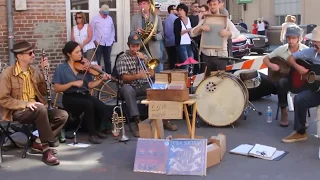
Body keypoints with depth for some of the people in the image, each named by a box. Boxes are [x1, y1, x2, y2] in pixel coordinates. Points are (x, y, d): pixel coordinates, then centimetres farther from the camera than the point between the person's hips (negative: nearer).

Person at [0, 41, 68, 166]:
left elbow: (44, 91, 4)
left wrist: (44, 71, -5)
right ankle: (47, 148, -25)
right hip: (17, 111, -6)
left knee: (62, 115, -15)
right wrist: (25, 103, -24)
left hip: (36, 109, 7)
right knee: (40, 109, -37)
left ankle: (39, 143, -7)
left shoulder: (34, 70, 8)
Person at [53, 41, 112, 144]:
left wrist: (102, 80, -14)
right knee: (89, 105, -34)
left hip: (85, 95, 4)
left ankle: (97, 129, 6)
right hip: (70, 98, -4)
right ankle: (92, 134, -18)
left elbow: (90, 85, 3)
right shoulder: (61, 69, -2)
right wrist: (72, 83, -18)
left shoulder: (83, 67, 7)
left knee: (103, 108, -23)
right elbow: (57, 88, -8)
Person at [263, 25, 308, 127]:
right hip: (286, 77, 1)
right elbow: (265, 59, 5)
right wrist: (271, 65, -16)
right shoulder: (281, 49, -2)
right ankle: (284, 112, -17)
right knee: (281, 82, -34)